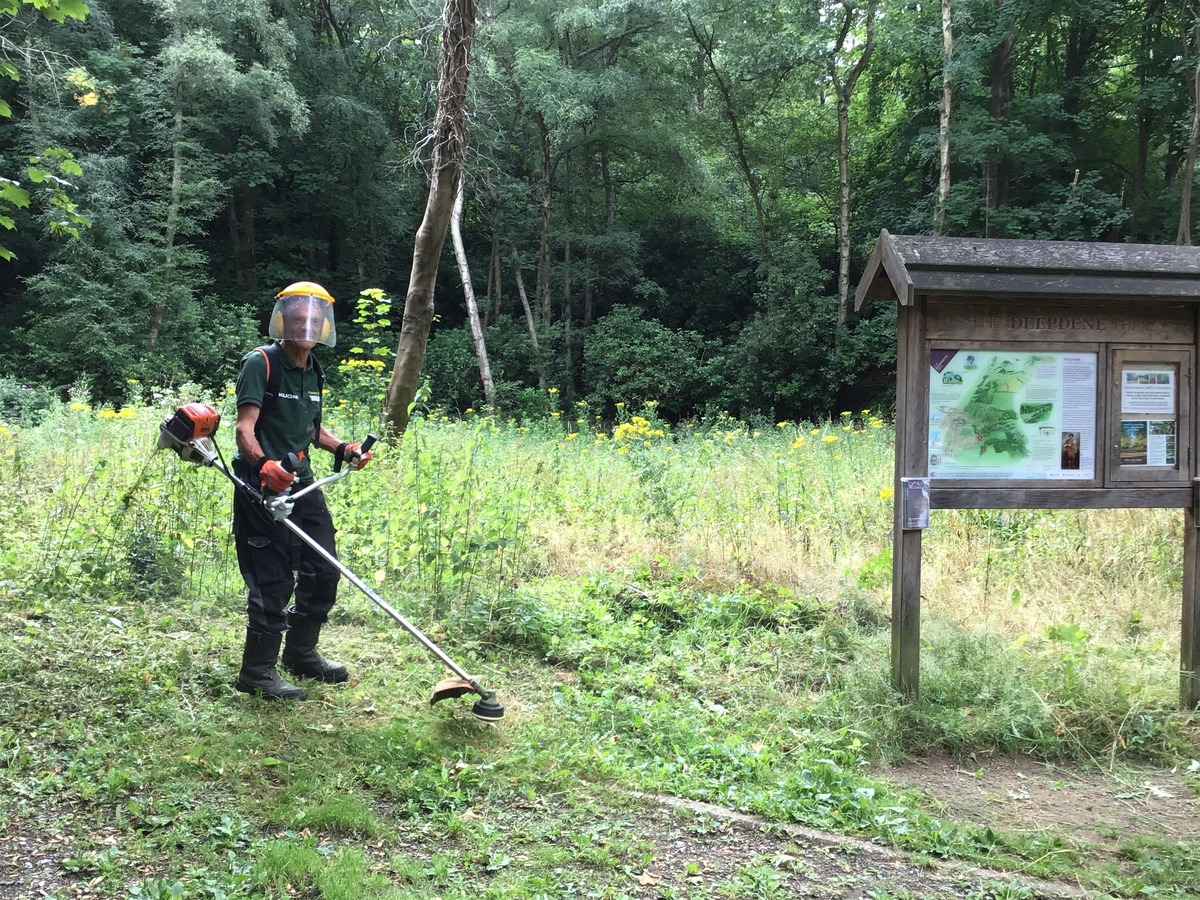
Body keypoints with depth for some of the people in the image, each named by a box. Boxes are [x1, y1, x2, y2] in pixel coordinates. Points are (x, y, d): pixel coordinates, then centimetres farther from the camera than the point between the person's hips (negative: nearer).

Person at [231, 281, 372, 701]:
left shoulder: (312, 371, 15)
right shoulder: (261, 363, -10)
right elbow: (245, 428, -20)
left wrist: (341, 448, 11)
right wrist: (264, 464, -38)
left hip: (302, 481, 8)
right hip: (263, 485, -8)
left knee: (323, 571, 12)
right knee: (273, 579, -6)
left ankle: (301, 653, 30)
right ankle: (257, 670, 7)